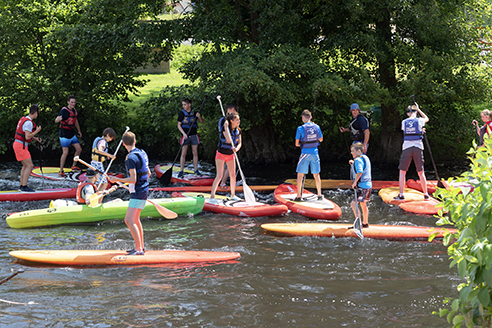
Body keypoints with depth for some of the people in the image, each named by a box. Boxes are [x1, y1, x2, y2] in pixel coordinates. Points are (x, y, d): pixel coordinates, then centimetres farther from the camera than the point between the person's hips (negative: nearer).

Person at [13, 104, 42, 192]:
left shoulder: (23, 119, 13)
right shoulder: (29, 123, -19)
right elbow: (27, 137, -25)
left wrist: (35, 138, 19)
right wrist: (37, 131, -15)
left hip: (18, 145, 10)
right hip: (21, 146, -10)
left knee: (25, 166, 17)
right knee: (30, 166, -11)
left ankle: (22, 186, 19)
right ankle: (24, 186, -16)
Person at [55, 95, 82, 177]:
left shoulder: (74, 110, 6)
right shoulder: (64, 110, -18)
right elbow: (56, 120, -29)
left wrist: (79, 131, 29)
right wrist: (58, 119, -53)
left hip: (72, 134, 8)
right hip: (64, 135, -8)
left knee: (79, 149, 9)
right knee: (65, 152, -10)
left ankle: (73, 166, 27)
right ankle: (61, 171, 0)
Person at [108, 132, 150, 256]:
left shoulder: (131, 158, -19)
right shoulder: (142, 153, 9)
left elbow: (133, 179, -22)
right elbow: (148, 173, 18)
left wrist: (117, 179, -12)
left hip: (138, 193, -10)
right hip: (144, 190, 10)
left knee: (129, 220, -13)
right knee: (135, 219, 19)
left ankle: (139, 249, -16)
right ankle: (141, 247, 26)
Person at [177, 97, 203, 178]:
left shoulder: (194, 112, 3)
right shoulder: (182, 113, -3)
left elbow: (201, 121, 11)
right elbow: (179, 125, -4)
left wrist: (199, 117, -11)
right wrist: (184, 134, -17)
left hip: (194, 135, 2)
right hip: (185, 136, -2)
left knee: (195, 153, 6)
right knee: (183, 154, -3)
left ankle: (196, 170, 15)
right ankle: (182, 171, 2)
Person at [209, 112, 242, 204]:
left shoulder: (238, 130, -3)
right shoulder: (224, 128, -22)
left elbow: (239, 143, -2)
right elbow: (228, 140, -35)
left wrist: (236, 148, -24)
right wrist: (226, 127, -34)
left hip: (230, 155, 6)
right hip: (221, 154, -6)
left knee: (233, 175, 7)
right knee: (219, 175, -13)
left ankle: (233, 195, 23)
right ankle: (212, 197, -10)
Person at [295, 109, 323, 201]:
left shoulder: (300, 128, -12)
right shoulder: (316, 127, -1)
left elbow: (297, 144, -6)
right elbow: (321, 139, 14)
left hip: (305, 153, -4)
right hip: (315, 153, 4)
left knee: (300, 175, 5)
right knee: (316, 175, 14)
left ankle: (299, 196, 4)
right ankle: (319, 195, 18)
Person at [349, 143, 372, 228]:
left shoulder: (358, 160, -17)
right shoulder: (365, 158, 13)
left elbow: (360, 172, -30)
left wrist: (355, 182, -22)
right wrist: (353, 163, 19)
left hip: (362, 186, -10)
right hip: (368, 185, 10)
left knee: (354, 203, -16)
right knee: (363, 205, 23)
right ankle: (365, 223, 35)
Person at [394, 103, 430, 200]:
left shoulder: (404, 122, 4)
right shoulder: (419, 121, 2)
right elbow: (426, 118, 25)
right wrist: (418, 109, 32)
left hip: (407, 147, 0)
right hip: (418, 147, 0)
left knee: (402, 171, 7)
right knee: (421, 172, 9)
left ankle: (401, 195, 2)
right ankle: (426, 194, 11)